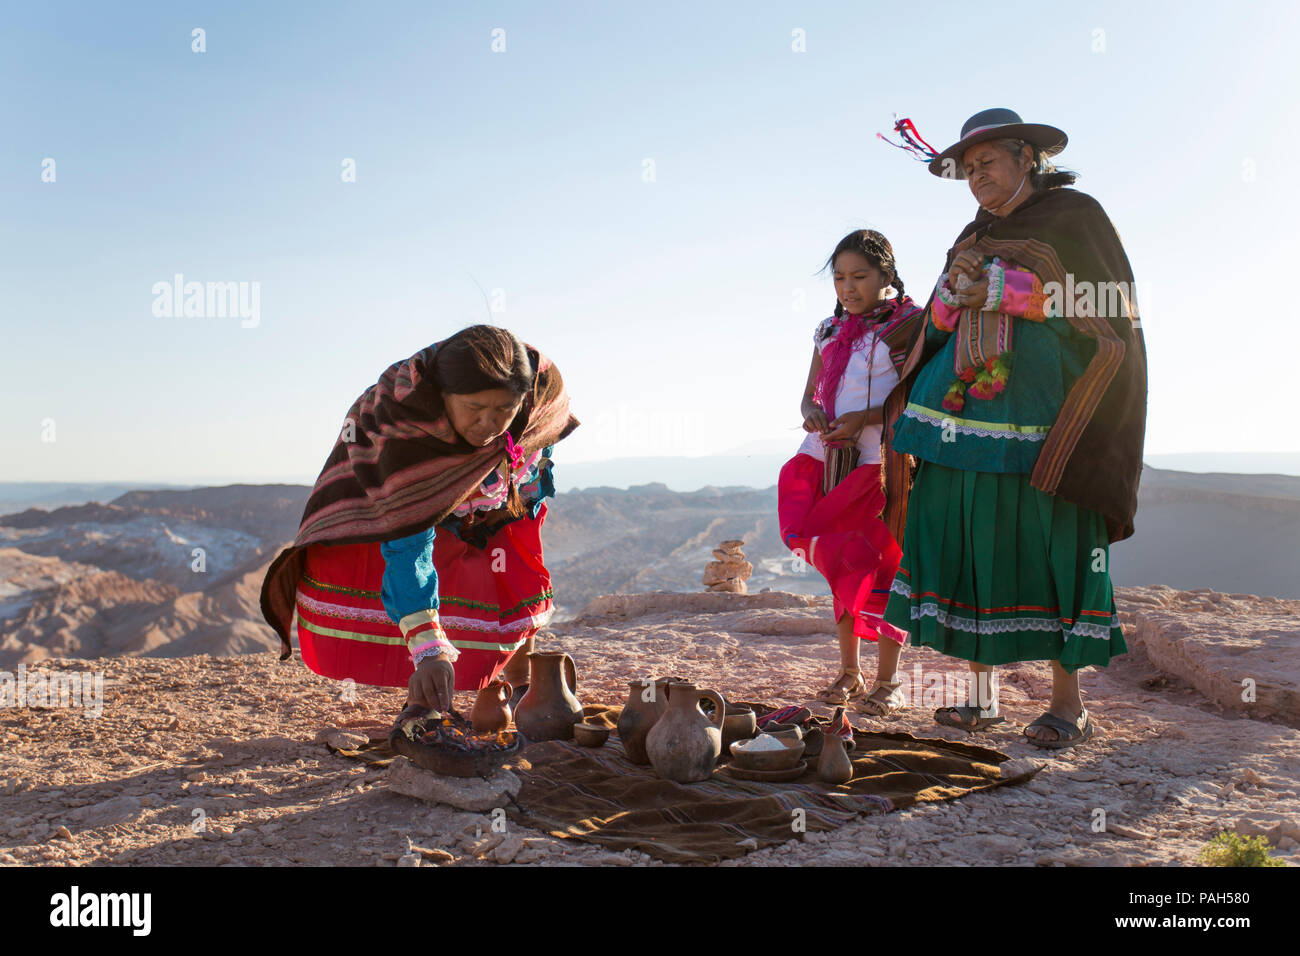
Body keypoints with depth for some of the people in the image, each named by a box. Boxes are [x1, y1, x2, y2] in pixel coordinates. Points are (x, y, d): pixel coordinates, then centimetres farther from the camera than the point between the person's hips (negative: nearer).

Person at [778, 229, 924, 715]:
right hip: (832, 459, 5)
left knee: (882, 565, -4)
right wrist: (812, 413, -6)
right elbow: (809, 393, 17)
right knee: (845, 565, 9)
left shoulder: (910, 324, -3)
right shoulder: (830, 331, 14)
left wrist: (864, 418, -19)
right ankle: (849, 672, 19)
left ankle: (887, 681, 5)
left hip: (882, 461, -5)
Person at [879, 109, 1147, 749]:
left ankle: (1069, 703, 0)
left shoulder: (1074, 215, 5)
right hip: (966, 411, 6)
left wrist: (1005, 291, -10)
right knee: (969, 545, 0)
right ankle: (982, 694, 8)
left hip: (1041, 411, -5)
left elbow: (1107, 312, -4)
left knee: (1050, 546, -7)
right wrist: (955, 292, -2)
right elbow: (940, 322, 21)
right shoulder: (975, 235, 22)